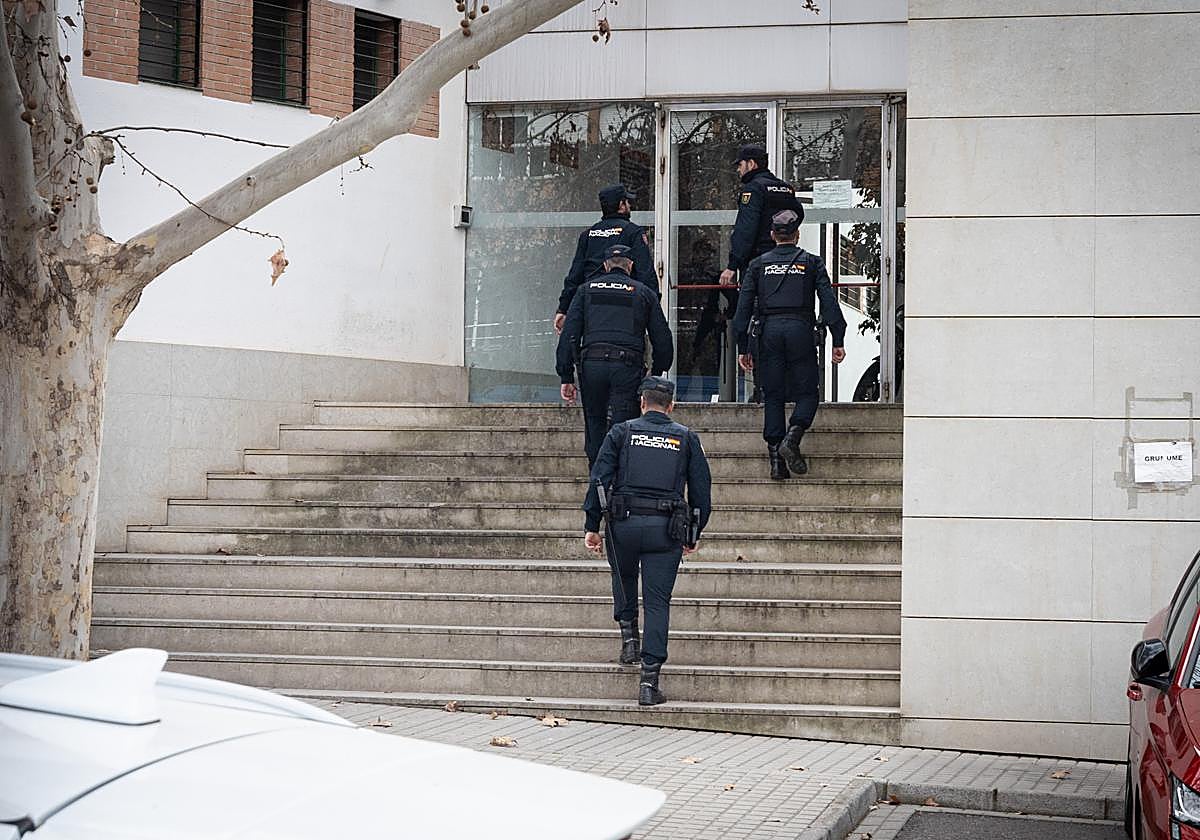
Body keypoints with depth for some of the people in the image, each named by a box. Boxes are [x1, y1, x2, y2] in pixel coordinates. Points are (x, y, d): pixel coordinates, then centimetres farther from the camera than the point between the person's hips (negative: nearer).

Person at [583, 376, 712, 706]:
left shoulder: (622, 432, 8)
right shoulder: (687, 438, 11)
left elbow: (599, 479, 1)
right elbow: (702, 489, 11)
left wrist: (592, 526, 4)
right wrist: (695, 533, 20)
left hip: (625, 522, 0)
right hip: (667, 529, 0)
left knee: (623, 578, 30)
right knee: (658, 602, 2)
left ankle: (629, 636, 16)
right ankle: (649, 681, -3)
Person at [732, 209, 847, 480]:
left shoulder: (758, 265, 12)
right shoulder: (811, 262, 8)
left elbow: (744, 308, 7)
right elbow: (829, 302, 0)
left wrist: (743, 348, 9)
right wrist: (838, 341, 0)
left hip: (769, 331, 2)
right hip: (800, 328, -2)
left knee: (773, 396, 5)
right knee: (806, 393, 6)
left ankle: (776, 460, -1)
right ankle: (792, 437, -21)